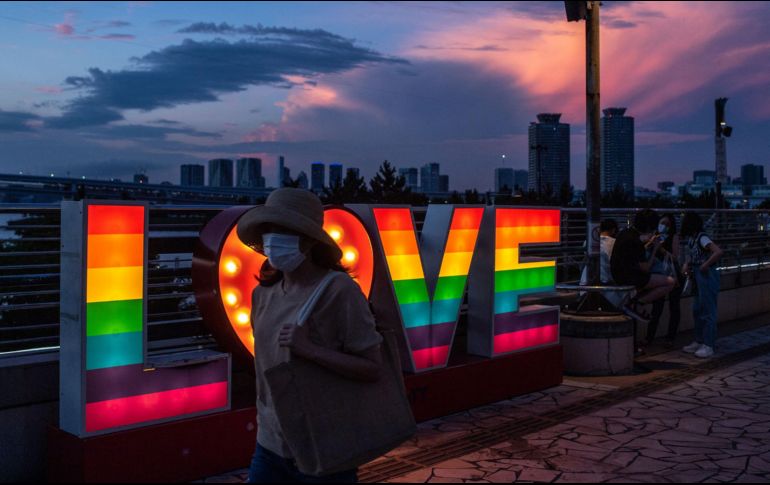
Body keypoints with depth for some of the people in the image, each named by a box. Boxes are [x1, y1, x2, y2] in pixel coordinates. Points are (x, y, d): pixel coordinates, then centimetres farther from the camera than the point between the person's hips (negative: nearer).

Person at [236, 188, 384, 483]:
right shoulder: (264, 293, 2)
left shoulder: (338, 290, -16)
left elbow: (373, 368, -18)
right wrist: (265, 419, 17)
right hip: (270, 443, 5)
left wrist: (309, 349, -27)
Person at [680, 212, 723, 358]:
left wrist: (705, 265, -22)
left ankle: (708, 346, 4)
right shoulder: (691, 238, 8)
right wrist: (686, 264, 6)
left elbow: (718, 252, -30)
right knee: (697, 310, 14)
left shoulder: (702, 238, -18)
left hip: (706, 277, -9)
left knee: (707, 311, -2)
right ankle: (699, 342, 24)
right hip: (697, 277, 9)